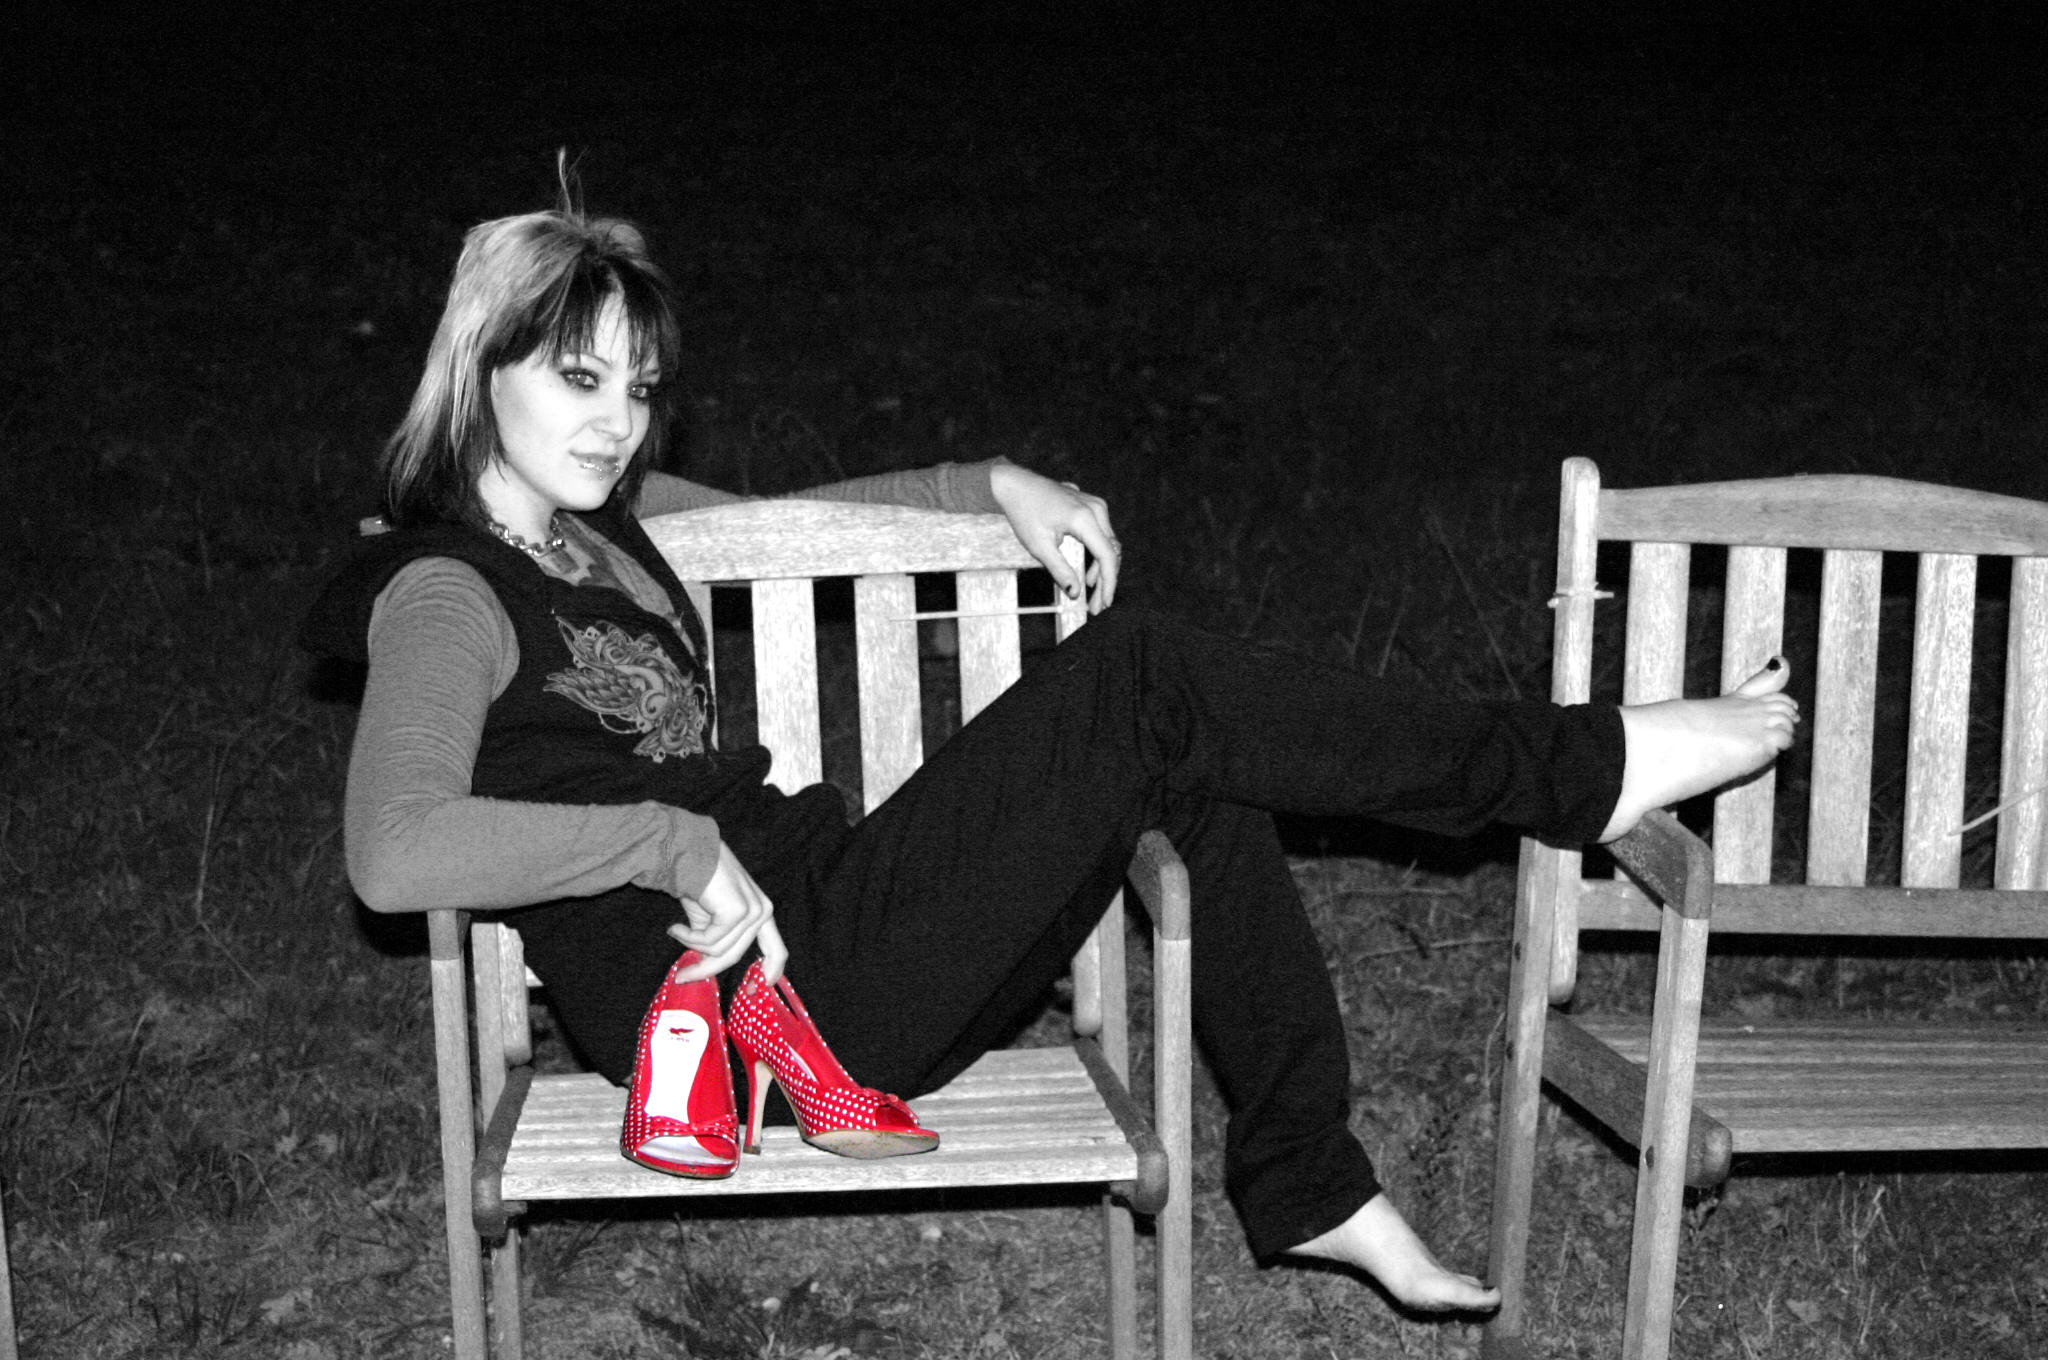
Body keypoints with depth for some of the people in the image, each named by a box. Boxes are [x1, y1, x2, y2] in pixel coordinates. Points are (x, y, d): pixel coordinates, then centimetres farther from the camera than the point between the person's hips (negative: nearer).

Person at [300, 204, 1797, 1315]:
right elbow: (395, 853, -27)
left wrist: (995, 483, 14)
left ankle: (1308, 1180, 3)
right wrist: (673, 839, -26)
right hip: (763, 995, -9)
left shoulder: (603, 523, 15)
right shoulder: (447, 589, -11)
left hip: (825, 913, 9)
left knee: (1189, 757, 2)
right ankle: (1573, 768, -5)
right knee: (1133, 678, -16)